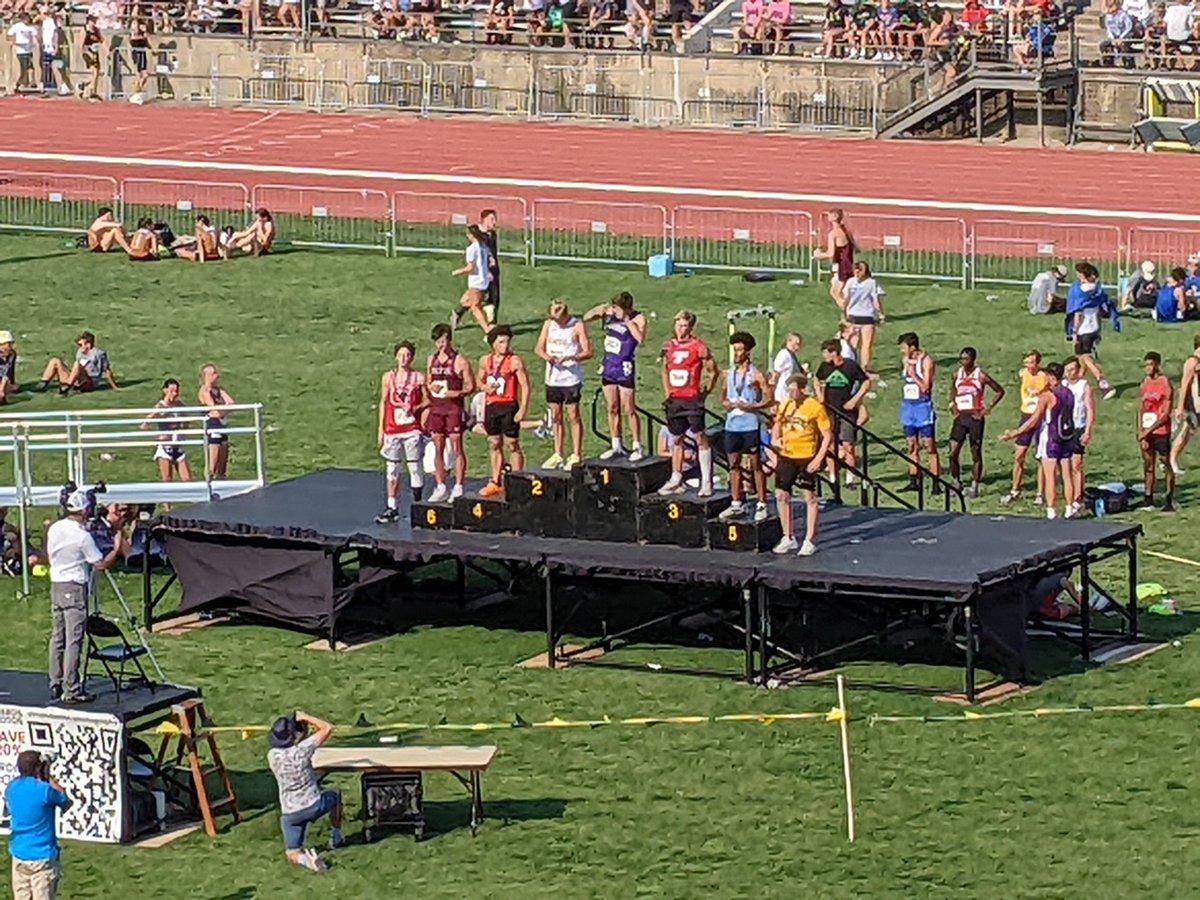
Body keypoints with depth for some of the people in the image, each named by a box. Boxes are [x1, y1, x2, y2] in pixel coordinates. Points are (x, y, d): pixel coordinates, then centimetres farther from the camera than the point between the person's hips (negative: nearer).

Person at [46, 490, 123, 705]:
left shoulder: (54, 529, 5)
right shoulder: (82, 536, -16)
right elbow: (101, 564, -12)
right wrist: (117, 549, 0)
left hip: (56, 586, 8)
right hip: (74, 588, -8)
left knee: (58, 637, 13)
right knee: (74, 640, -6)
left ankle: (56, 685, 16)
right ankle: (71, 690, -7)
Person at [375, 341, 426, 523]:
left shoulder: (419, 377, 2)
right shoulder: (388, 377, 7)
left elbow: (427, 401, 5)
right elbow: (383, 402, 11)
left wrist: (415, 408, -15)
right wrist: (381, 428, 8)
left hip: (412, 429, -2)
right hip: (392, 430, 2)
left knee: (415, 467, -1)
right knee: (392, 468, 4)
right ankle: (392, 508, 8)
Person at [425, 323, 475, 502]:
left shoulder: (459, 361, -5)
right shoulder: (432, 360, 12)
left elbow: (470, 386, -4)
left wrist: (457, 393, -22)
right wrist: (430, 387, -3)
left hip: (453, 409, -5)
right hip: (436, 409, 5)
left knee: (456, 449, -2)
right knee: (438, 449, 7)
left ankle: (458, 488, 3)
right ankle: (440, 487, 14)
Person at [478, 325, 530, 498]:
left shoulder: (515, 361, -7)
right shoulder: (485, 360, 8)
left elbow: (525, 387, -8)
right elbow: (479, 380, 22)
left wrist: (523, 409, -15)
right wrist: (485, 387, -2)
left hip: (508, 406, -5)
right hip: (491, 406, 5)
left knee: (512, 445, -2)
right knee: (494, 445, 11)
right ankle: (496, 483, 19)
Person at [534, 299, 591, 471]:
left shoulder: (578, 326, -8)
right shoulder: (548, 324, 7)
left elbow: (588, 352, -11)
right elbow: (538, 348, 10)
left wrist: (571, 358, -27)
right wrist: (546, 356, -13)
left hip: (571, 378, -5)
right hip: (552, 378, 5)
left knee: (574, 416, -3)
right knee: (555, 416, 10)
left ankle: (576, 456, 2)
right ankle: (558, 455, 20)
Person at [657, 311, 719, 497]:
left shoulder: (699, 347, -7)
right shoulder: (669, 347, 10)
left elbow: (713, 371, -3)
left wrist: (706, 391, -5)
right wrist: (667, 392, 14)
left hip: (692, 399, -6)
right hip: (675, 399, 6)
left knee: (700, 437, -9)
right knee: (676, 439, 12)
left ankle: (706, 482, -10)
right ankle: (676, 480, 20)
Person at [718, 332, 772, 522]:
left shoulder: (756, 376, -5)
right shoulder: (728, 374, 11)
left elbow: (769, 400, -6)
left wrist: (750, 407, -18)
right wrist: (726, 404, -3)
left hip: (750, 425, -6)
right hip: (732, 425, 6)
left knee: (755, 464, -2)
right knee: (734, 464, 9)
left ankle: (762, 505, 2)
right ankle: (736, 504, 17)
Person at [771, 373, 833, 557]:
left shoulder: (815, 407, -12)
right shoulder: (784, 406, 5)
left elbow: (828, 435, -9)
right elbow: (776, 427, 22)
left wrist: (819, 459, -15)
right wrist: (775, 440, 1)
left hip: (806, 459, -6)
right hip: (786, 457, 6)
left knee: (809, 497, 1)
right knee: (781, 496, 7)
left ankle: (810, 541, 8)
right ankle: (788, 538, 20)